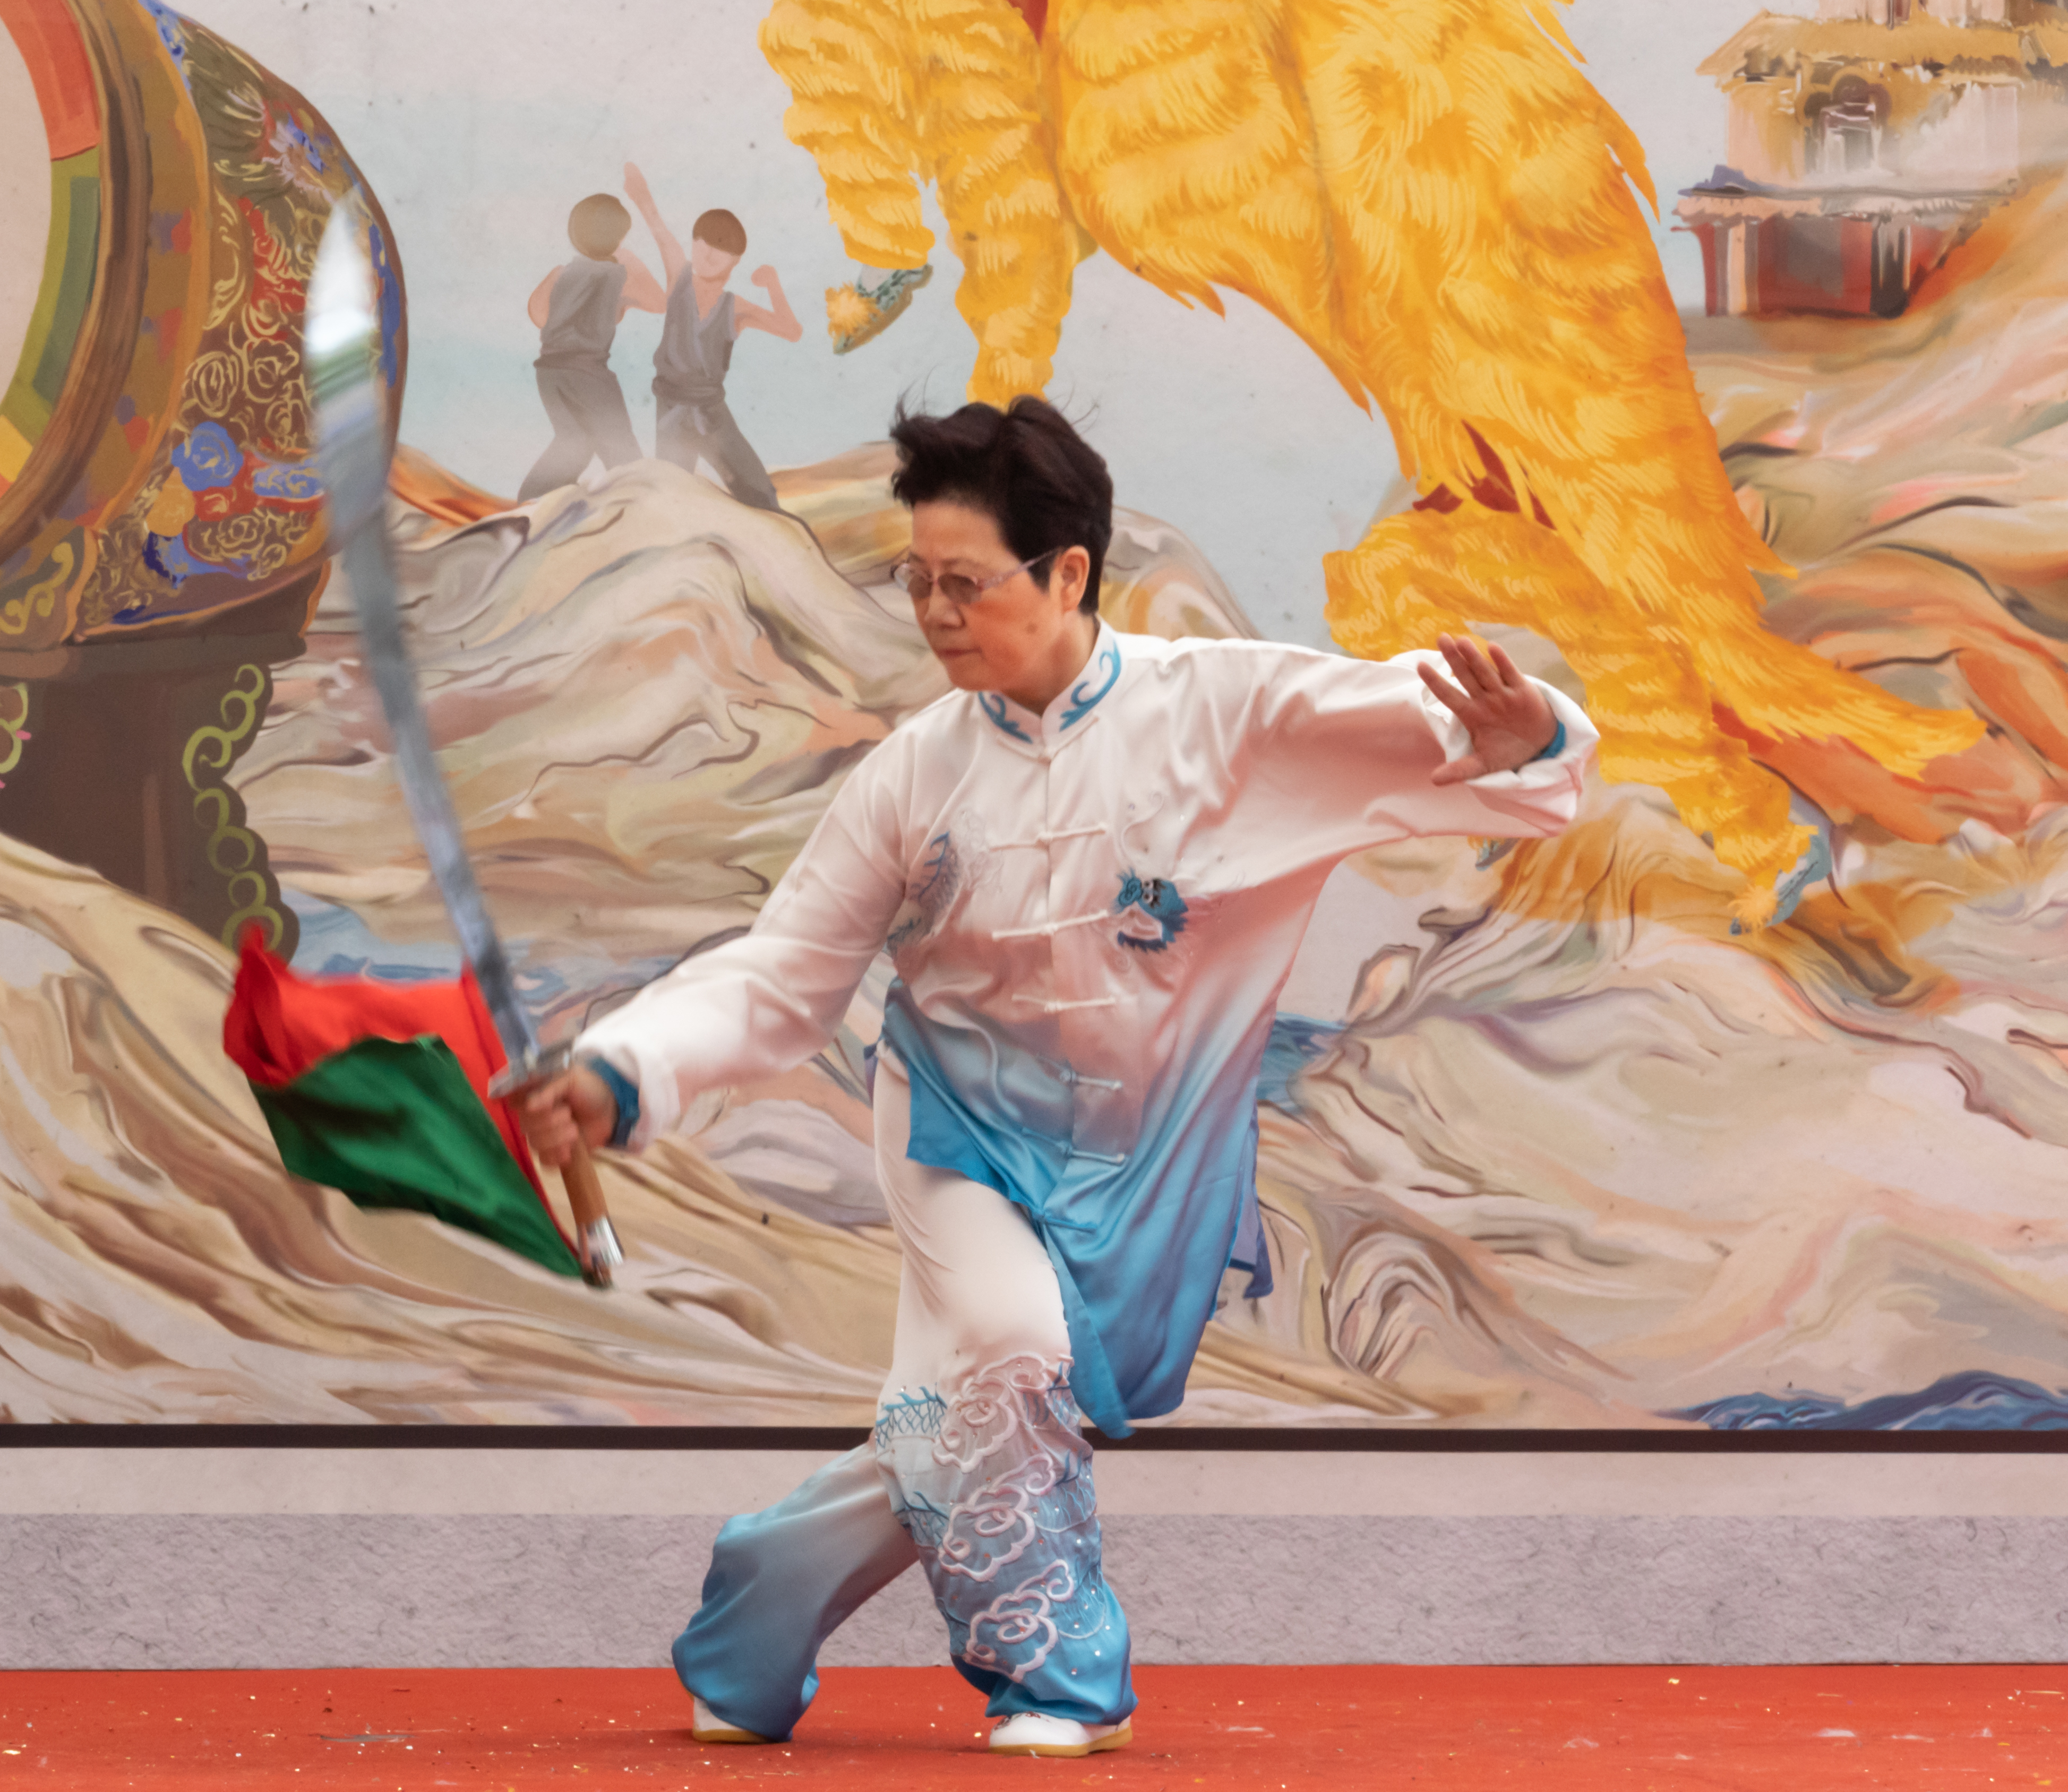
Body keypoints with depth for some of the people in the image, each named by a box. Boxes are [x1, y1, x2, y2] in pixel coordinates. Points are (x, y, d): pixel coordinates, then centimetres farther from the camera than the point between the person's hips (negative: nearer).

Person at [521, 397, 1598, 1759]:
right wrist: (623, 1078, -18)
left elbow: (1414, 727, -22)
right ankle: (1054, 1677, -7)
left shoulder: (1226, 712, -14)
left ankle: (751, 1642, 27)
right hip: (963, 1126, 0)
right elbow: (783, 979, -3)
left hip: (1141, 1160, 0)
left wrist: (1516, 745, -46)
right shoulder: (919, 772, -8)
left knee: (959, 1438, 4)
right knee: (1001, 1342, -27)